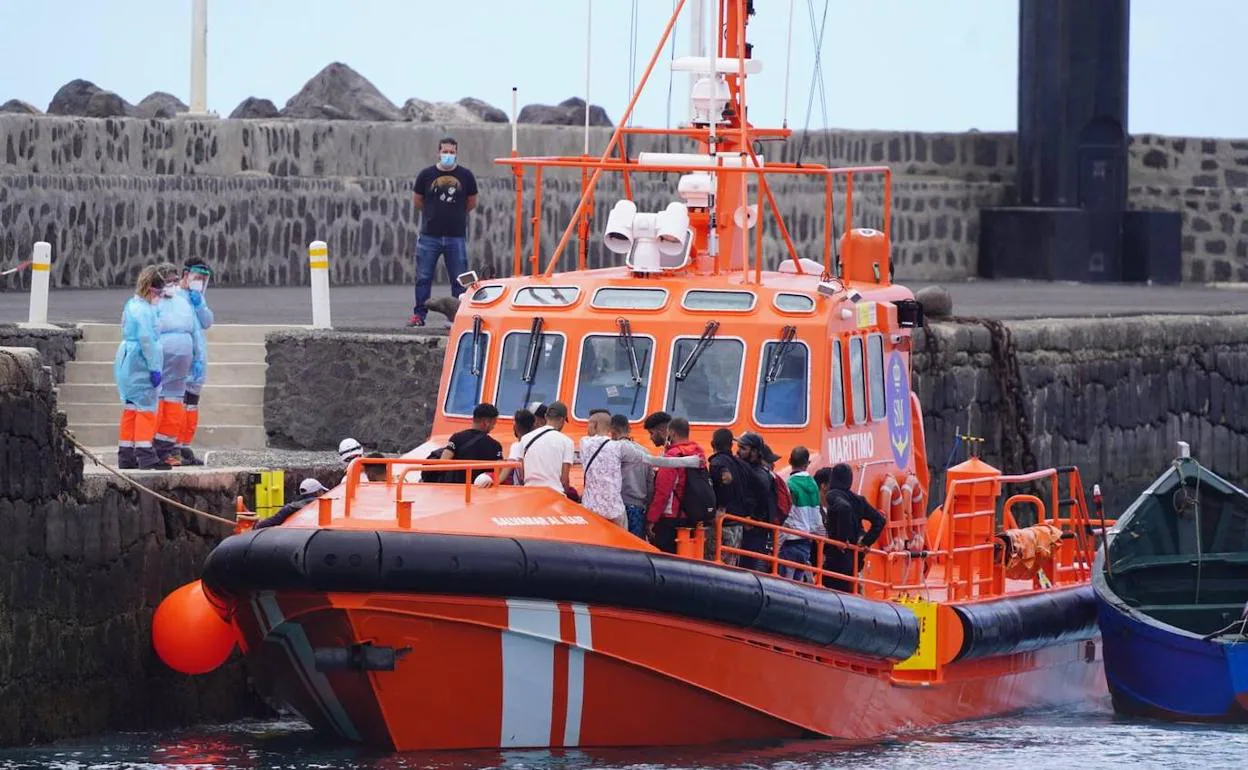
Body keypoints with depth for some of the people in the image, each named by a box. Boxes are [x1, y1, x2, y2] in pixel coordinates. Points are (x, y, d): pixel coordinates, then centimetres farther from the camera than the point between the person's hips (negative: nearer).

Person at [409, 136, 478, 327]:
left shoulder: (465, 176, 3)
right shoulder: (426, 175, 1)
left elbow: (472, 203, 16)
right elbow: (417, 201, 14)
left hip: (456, 237, 0)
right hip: (430, 236, 0)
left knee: (459, 280, 2)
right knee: (423, 277, 1)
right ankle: (419, 315, 7)